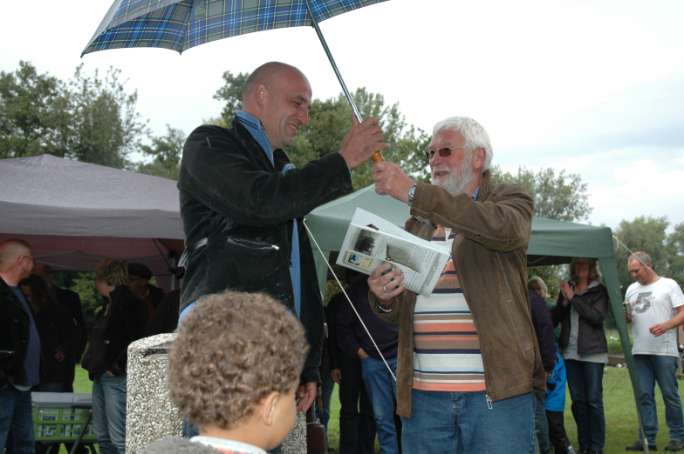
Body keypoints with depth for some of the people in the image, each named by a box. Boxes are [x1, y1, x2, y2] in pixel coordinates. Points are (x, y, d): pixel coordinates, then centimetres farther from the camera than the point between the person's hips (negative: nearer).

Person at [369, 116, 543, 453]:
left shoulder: (509, 201, 5)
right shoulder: (418, 223, 19)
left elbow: (503, 228, -21)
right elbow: (399, 312, 22)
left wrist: (415, 192, -23)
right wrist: (384, 298, -3)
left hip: (497, 390, -4)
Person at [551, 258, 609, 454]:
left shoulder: (599, 291, 0)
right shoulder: (566, 288, 12)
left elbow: (598, 317, -13)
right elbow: (555, 319, 9)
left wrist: (574, 298, -14)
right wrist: (564, 301, -9)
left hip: (592, 352, -4)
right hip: (570, 352, 4)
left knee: (594, 400, -2)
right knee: (577, 400, 7)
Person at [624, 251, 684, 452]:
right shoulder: (631, 289, 16)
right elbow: (628, 317, 19)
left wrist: (666, 325, -22)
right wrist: (622, 314, -4)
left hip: (664, 351, -5)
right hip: (640, 351, 5)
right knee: (644, 395, 4)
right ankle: (648, 438, 8)